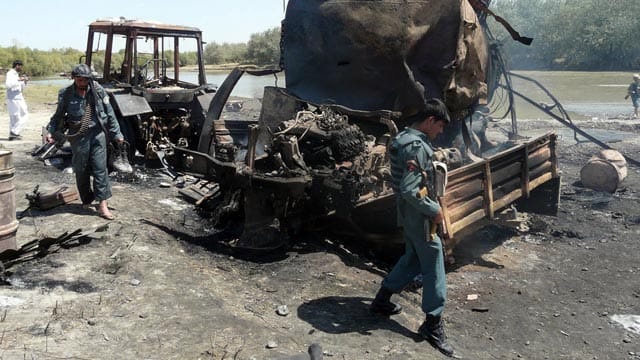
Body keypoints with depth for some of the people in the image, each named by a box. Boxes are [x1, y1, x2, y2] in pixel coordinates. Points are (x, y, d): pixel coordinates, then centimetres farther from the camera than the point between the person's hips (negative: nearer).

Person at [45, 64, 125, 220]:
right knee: (81, 170, 8)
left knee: (100, 168, -5)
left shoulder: (98, 91, -1)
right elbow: (58, 116, 11)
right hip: (78, 137, 1)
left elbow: (109, 113, 4)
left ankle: (102, 204, -3)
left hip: (97, 134, -1)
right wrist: (51, 131, -1)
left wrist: (116, 134, 4)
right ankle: (87, 201, 26)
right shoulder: (66, 94, 0)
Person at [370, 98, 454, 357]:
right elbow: (409, 190, -30)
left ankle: (382, 300, 32)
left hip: (407, 213, 10)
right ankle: (433, 324, 14)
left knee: (412, 259, 23)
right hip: (419, 216, -10)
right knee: (433, 266, 3)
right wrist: (434, 210, -19)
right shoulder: (418, 146, -24)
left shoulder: (403, 138, 7)